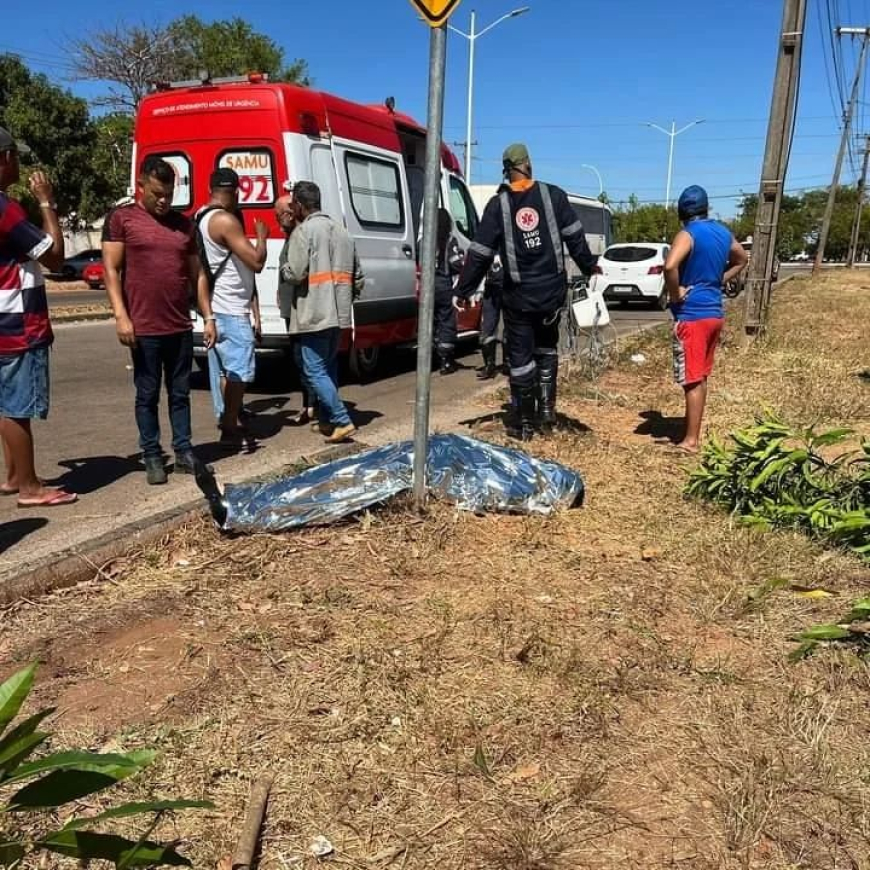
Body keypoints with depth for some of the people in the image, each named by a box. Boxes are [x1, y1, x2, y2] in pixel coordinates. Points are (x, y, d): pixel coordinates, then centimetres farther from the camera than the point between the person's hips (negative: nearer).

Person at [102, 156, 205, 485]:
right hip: (144, 328, -4)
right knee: (147, 395, 6)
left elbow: (196, 274, 16)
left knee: (180, 393, 11)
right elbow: (111, 270, -4)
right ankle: (152, 457, 15)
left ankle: (184, 453, 19)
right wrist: (121, 316, -13)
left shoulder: (184, 224, 13)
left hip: (181, 327, 4)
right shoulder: (122, 218, 1)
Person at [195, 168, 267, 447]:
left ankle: (226, 421, 25)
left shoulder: (201, 217, 13)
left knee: (224, 368, 16)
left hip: (218, 308, 10)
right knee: (239, 370, -5)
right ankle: (230, 429, -2)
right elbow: (256, 262, -19)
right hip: (231, 310, -10)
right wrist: (262, 236, 0)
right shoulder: (225, 220, -17)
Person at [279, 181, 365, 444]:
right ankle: (327, 420, 22)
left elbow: (295, 274, -16)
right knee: (329, 367, 17)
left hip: (313, 314, -8)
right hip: (338, 314, 8)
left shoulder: (304, 231, -9)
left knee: (314, 370, -3)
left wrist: (283, 269, 5)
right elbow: (358, 277, 16)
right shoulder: (341, 231, 16)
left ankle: (342, 421, -8)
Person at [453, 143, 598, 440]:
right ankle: (547, 407, 16)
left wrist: (463, 290, 1)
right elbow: (575, 237, 2)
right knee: (546, 348, 24)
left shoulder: (498, 205, -4)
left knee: (520, 356, 8)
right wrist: (589, 266, 17)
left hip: (518, 295, -2)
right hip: (552, 292, 2)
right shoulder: (553, 195, -1)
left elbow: (479, 254, -5)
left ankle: (524, 422, 13)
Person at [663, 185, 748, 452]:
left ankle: (691, 441, 0)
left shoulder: (688, 234, -13)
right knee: (700, 377, 15)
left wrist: (675, 293, -16)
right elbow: (742, 260, 28)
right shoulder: (723, 233, 11)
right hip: (714, 312, 8)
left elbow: (670, 265, -31)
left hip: (692, 315, -8)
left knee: (692, 379, -4)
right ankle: (693, 433, 24)